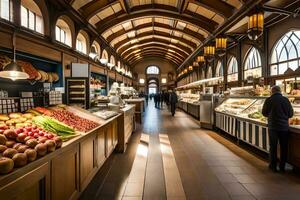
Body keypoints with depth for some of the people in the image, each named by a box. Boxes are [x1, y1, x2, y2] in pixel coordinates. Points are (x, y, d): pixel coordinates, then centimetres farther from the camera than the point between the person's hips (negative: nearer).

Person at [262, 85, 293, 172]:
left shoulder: (269, 100, -8)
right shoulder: (286, 100, -2)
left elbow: (264, 113, 0)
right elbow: (291, 114, 5)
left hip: (273, 127, -2)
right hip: (284, 127, 2)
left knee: (273, 147, 9)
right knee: (284, 147, 13)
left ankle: (273, 166, 17)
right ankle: (282, 166, 22)